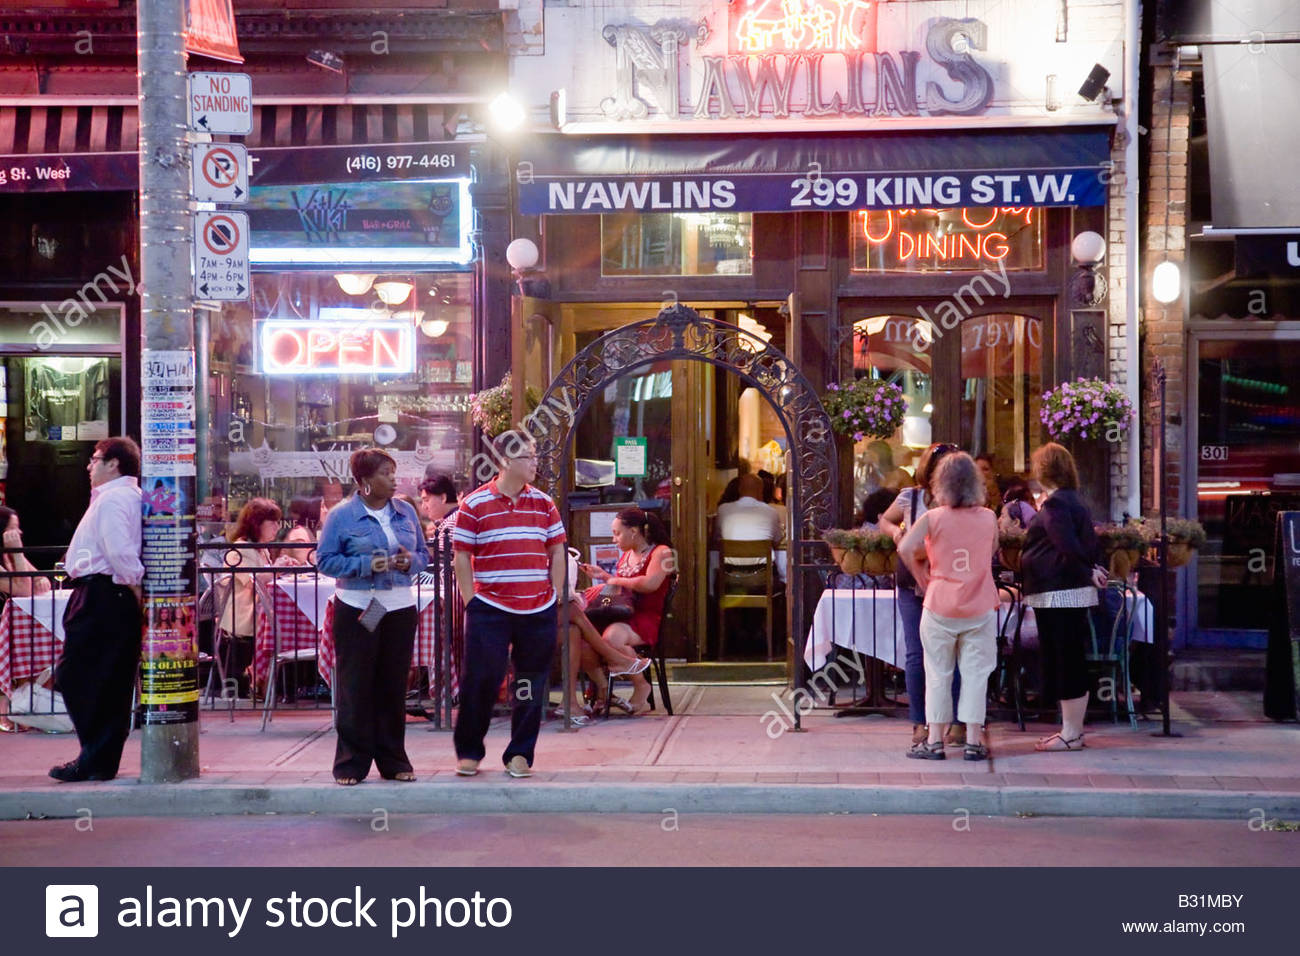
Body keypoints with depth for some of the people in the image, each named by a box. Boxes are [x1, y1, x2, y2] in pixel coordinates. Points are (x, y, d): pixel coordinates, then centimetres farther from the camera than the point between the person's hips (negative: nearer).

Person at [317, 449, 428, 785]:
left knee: (394, 685, 8)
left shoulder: (406, 512, 9)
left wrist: (411, 561, -9)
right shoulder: (342, 515, -4)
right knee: (355, 687, 0)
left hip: (400, 608, 4)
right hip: (357, 610, -4)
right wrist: (365, 565, -18)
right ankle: (351, 763, 7)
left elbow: (423, 554, 14)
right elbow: (325, 560, -7)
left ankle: (393, 761, 17)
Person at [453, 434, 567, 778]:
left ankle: (520, 753, 18)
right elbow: (462, 556, -1)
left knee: (531, 685, 7)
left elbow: (557, 553, 14)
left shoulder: (544, 504, 9)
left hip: (538, 611, 4)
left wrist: (554, 596, 7)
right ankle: (468, 751, 15)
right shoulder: (475, 504, -3)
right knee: (480, 681, 0)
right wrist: (471, 601, -5)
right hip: (489, 610, -3)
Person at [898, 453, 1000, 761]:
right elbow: (992, 551, 11)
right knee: (976, 674, 7)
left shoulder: (933, 518, -8)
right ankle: (974, 740, 8)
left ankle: (935, 740, 11)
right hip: (980, 607, 1)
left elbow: (905, 548, -18)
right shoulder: (989, 518, -1)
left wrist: (922, 577, -4)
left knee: (938, 674, 8)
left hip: (940, 608, -1)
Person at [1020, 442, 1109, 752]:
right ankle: (1071, 728, 21)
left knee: (1066, 664, -6)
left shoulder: (1055, 503, -15)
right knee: (1070, 663, 14)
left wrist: (1087, 573, -7)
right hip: (1071, 592, 10)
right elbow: (1091, 544, 18)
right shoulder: (1072, 500, 16)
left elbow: (1068, 548, -20)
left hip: (1060, 595, -10)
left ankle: (1071, 735, -2)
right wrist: (1090, 570, 7)